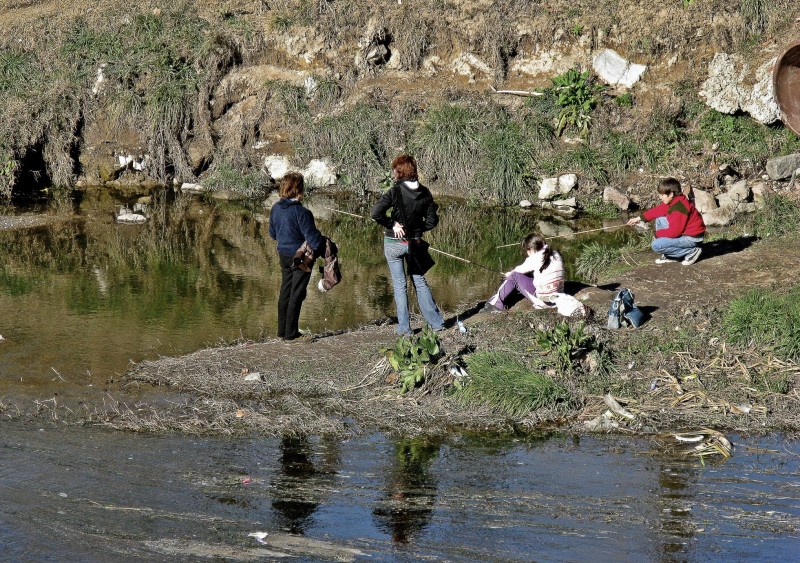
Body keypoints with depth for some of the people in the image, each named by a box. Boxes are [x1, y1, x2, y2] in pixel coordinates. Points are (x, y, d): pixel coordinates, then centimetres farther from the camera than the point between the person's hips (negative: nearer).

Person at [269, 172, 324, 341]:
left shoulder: (275, 208, -1)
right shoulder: (301, 213, -24)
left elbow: (273, 233, 11)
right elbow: (312, 238, -22)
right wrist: (325, 245, -8)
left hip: (283, 255, 7)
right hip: (301, 257, -7)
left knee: (285, 292, 16)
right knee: (297, 294, 3)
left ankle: (282, 330, 22)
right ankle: (290, 332, 7)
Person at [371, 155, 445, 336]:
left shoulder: (395, 191, -16)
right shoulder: (424, 192, -3)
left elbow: (376, 213, -25)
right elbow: (432, 221, 2)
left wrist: (392, 224, -13)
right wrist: (417, 228, 11)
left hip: (394, 244, -4)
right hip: (415, 243, 4)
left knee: (399, 285, 6)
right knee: (420, 282, 16)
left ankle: (404, 327, 8)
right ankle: (436, 322, 15)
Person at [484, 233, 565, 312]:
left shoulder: (535, 258, -8)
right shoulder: (556, 255, 8)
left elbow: (520, 269, 8)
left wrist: (510, 273, 31)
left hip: (543, 300, -7)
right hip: (558, 298, 7)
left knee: (514, 276, 5)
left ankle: (497, 302, 13)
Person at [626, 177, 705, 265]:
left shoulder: (678, 208, -27)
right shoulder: (674, 201, 3)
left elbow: (674, 232, -26)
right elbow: (658, 210, 14)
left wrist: (657, 233, -11)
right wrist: (639, 218, 14)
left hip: (692, 237, -10)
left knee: (656, 245, -16)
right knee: (660, 220, 15)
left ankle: (691, 251, -8)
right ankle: (670, 256, 12)